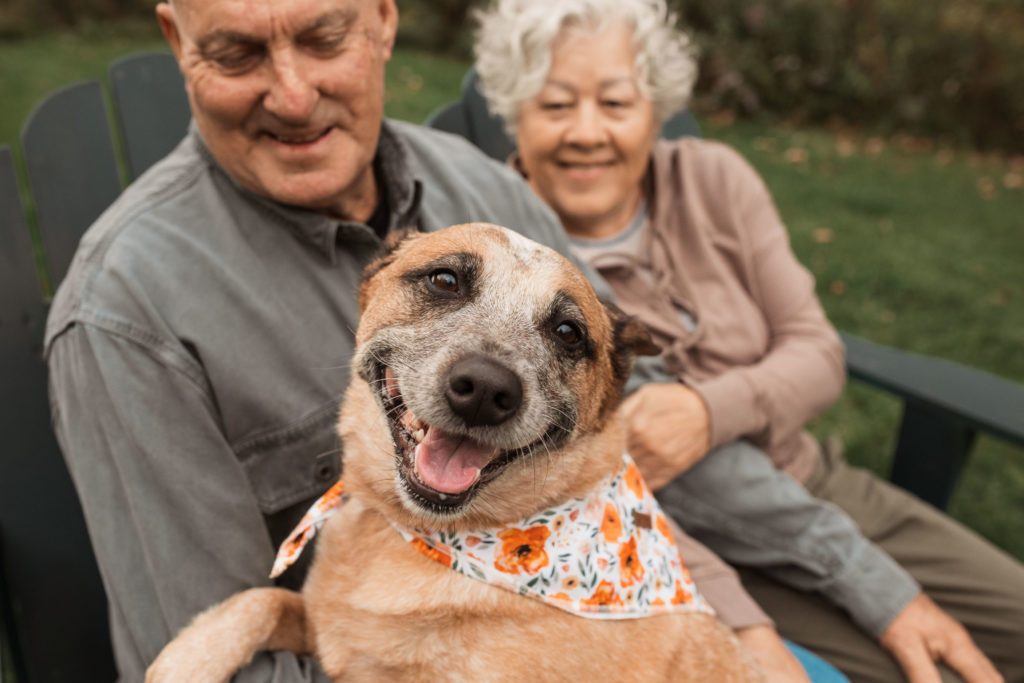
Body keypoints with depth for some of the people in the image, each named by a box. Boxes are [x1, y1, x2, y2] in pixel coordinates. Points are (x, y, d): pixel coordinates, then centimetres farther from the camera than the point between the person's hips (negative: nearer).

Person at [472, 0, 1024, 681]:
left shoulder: (713, 179, -4)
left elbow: (818, 352, -4)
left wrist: (711, 410, -27)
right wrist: (877, 590, -18)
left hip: (814, 478, 5)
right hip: (698, 549, -5)